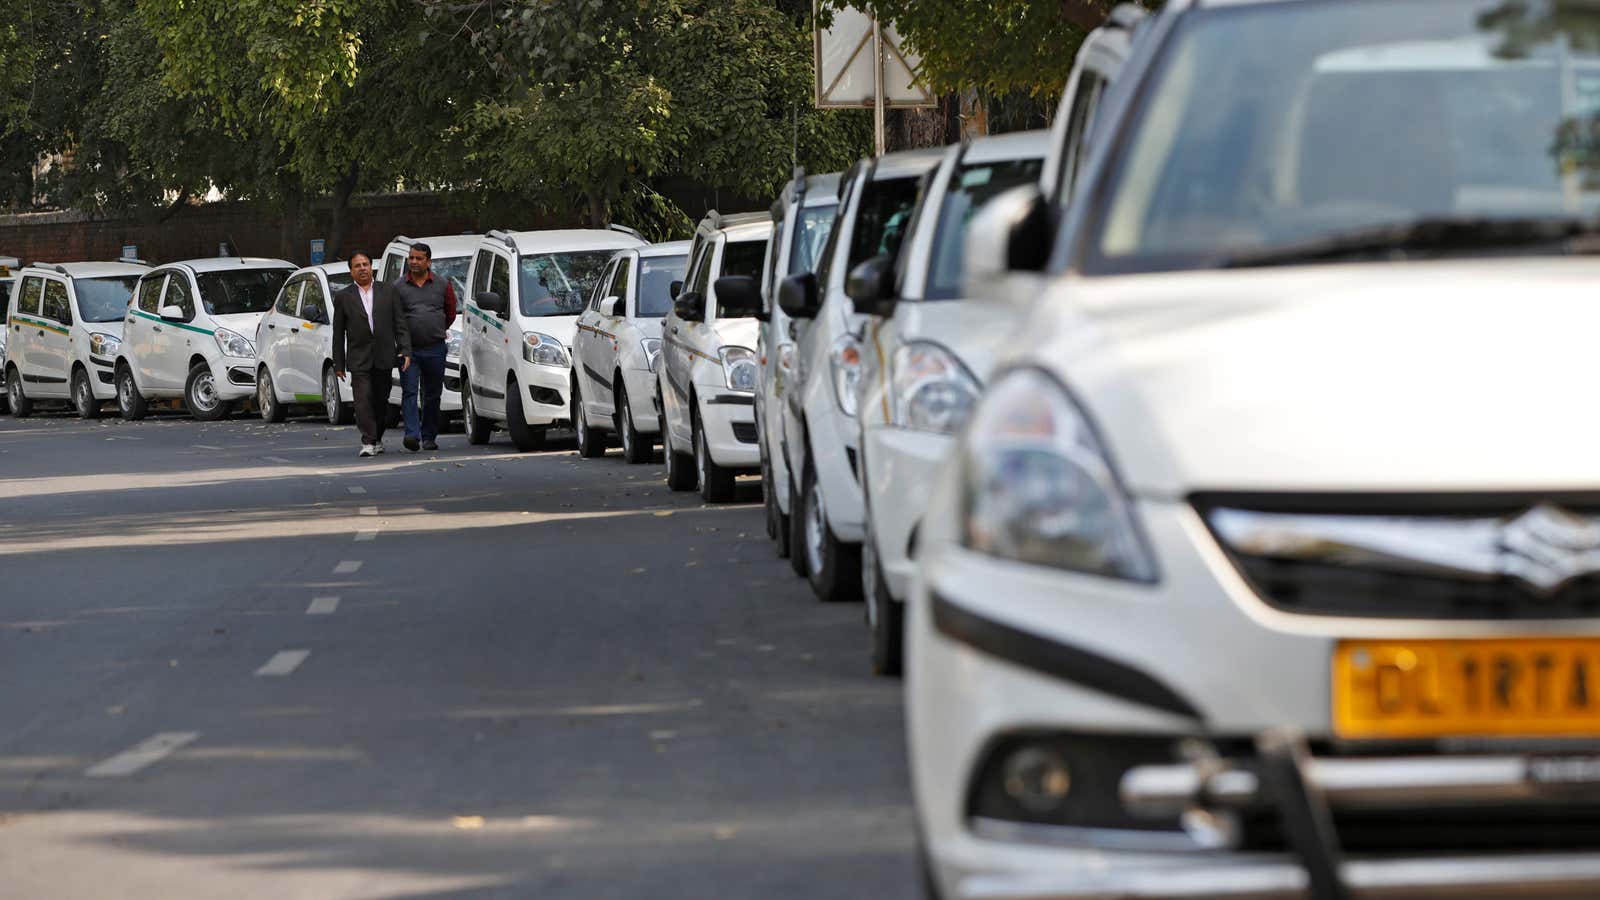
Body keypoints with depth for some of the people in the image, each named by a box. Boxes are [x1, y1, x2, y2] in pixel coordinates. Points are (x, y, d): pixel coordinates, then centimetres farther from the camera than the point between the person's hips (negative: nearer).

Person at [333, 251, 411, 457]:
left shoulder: (388, 292, 8)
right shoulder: (343, 297, 5)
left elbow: (400, 324, 7)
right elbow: (338, 333, 7)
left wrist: (405, 350, -4)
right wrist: (338, 363, 3)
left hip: (384, 359, 2)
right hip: (359, 360, -2)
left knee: (381, 401, 8)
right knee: (363, 401, -11)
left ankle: (377, 438, 24)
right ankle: (368, 442, -13)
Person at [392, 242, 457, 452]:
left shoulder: (442, 285, 6)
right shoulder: (398, 287, 2)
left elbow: (451, 311, 19)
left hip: (435, 349, 2)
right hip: (408, 349, -2)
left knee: (432, 395, 7)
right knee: (409, 392, -13)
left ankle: (429, 437, 15)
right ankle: (412, 434, -22)